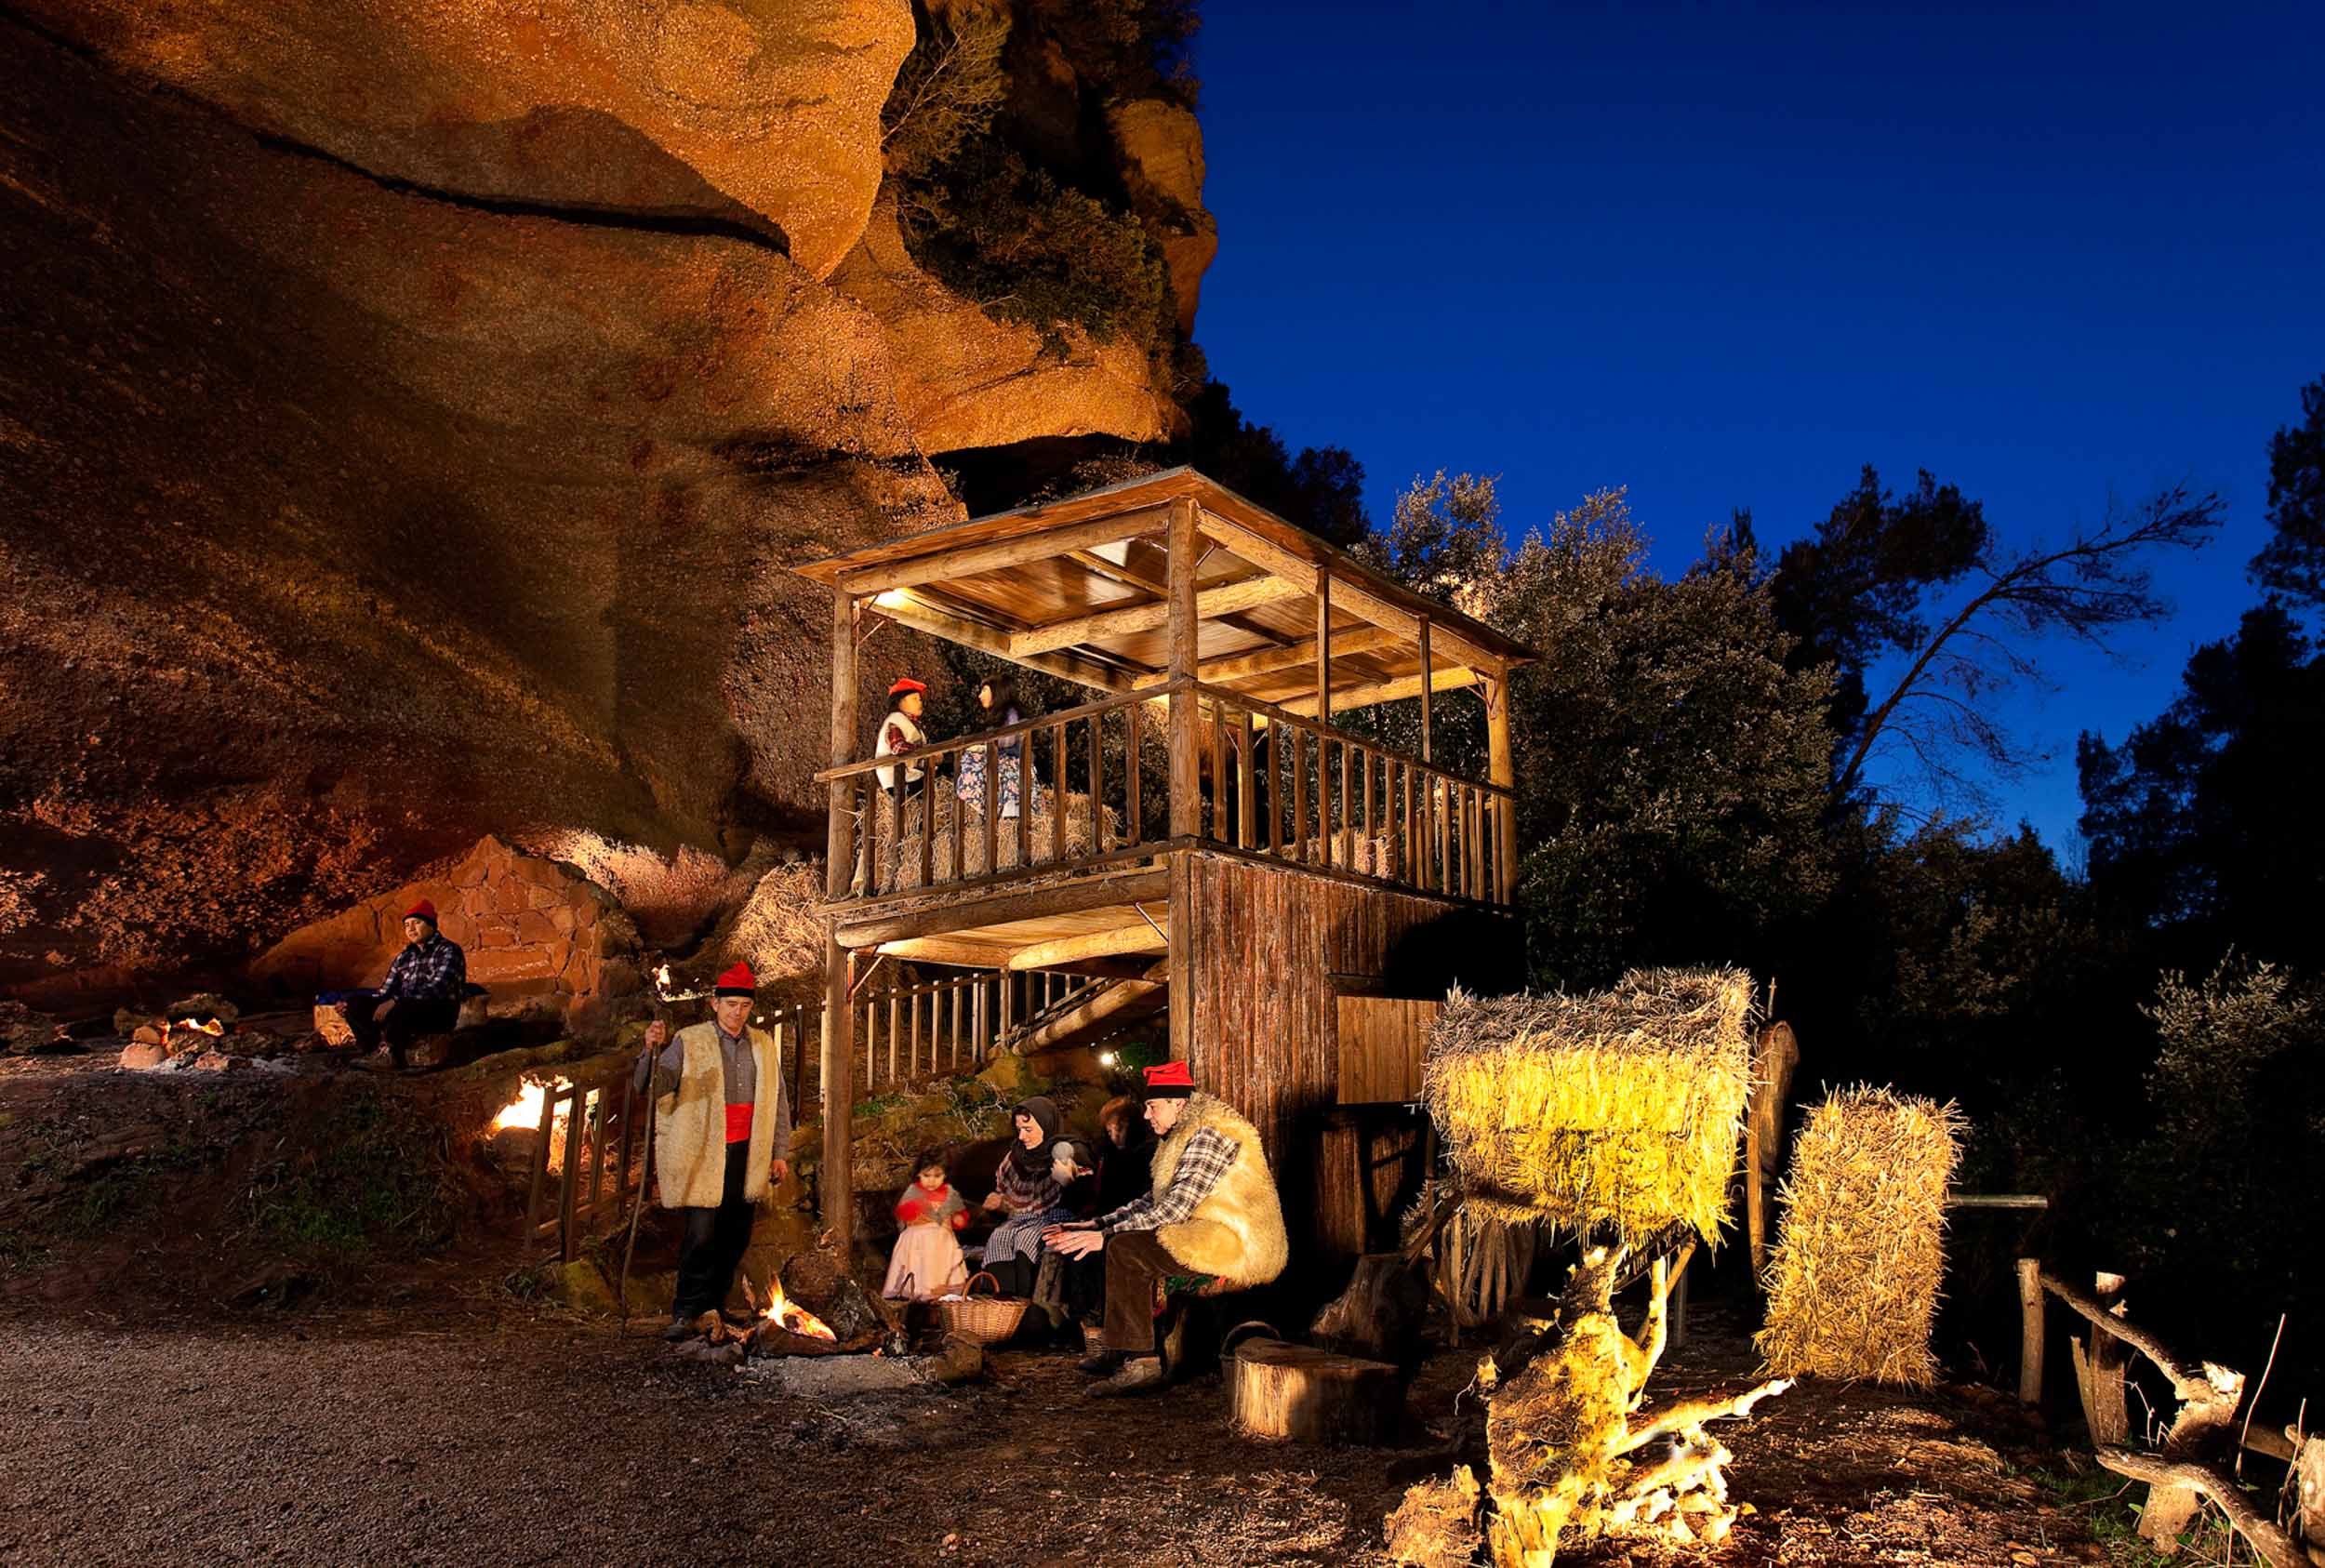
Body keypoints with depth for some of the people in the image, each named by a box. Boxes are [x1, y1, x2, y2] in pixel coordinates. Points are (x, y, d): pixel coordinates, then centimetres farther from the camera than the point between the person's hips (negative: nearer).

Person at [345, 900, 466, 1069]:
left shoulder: (448, 950, -3)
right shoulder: (404, 957, 18)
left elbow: (437, 989, -18)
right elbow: (386, 992, 13)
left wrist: (395, 1002, -27)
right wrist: (351, 1004, -4)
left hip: (439, 1014, -7)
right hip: (401, 1008, 7)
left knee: (400, 1010, -37)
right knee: (355, 1003, -10)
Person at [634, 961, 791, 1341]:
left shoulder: (764, 1045, 11)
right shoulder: (689, 1041, -1)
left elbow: (778, 1100, 16)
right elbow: (654, 1086, -11)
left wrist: (779, 1152, 12)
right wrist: (652, 1051, -30)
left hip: (746, 1155, 4)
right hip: (703, 1155, -4)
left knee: (735, 1237, 8)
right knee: (700, 1235, -11)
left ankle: (713, 1306, 21)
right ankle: (686, 1313, -2)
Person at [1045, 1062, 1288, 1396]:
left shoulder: (1209, 1136, -14)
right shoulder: (1184, 1137, 19)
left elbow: (1175, 1208, -22)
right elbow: (1154, 1201, 20)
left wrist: (1106, 1235, -20)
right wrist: (1097, 1224, 10)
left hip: (1236, 1244, -11)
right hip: (1213, 1239, 11)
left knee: (1124, 1250, -19)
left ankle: (1140, 1361, -19)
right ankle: (1117, 1349, 14)